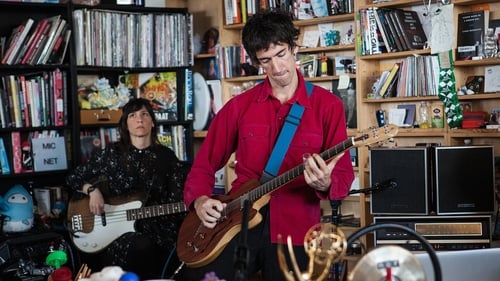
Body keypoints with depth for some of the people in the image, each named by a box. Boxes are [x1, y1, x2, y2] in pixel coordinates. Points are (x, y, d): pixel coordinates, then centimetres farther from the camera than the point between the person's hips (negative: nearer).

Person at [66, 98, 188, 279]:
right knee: (141, 247, -36)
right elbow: (73, 178, 13)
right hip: (116, 230, -2)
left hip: (157, 230, 2)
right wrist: (92, 190, -6)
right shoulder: (111, 154, 6)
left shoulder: (166, 157, 9)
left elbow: (179, 200, 5)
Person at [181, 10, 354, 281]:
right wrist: (199, 199, -7)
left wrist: (325, 184, -23)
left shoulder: (328, 105, 2)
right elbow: (205, 163, 12)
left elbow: (344, 175, 0)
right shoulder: (239, 105, 8)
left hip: (295, 228, -1)